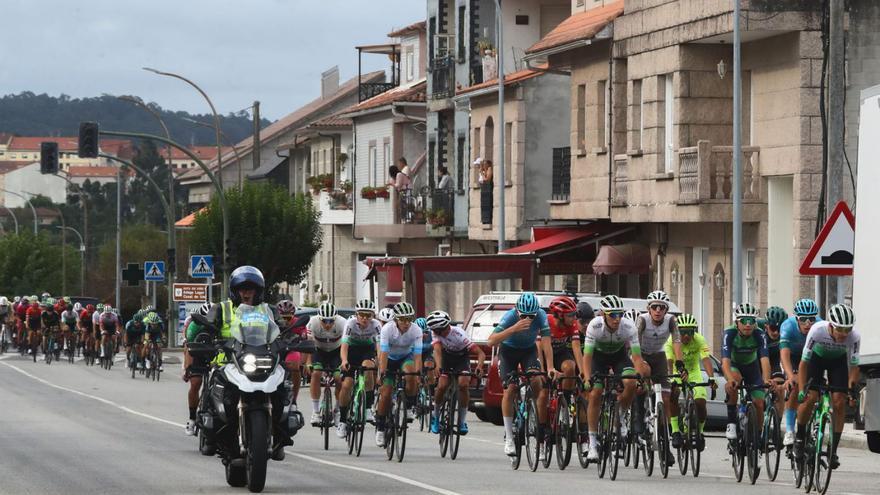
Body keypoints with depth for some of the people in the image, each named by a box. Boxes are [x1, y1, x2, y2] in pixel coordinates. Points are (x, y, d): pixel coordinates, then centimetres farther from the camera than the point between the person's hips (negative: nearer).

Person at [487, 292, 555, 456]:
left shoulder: (540, 316, -27)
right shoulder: (510, 316, -32)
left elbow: (546, 342, -29)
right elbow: (492, 341, -43)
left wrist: (550, 367, -42)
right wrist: (514, 328, -55)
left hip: (529, 350, 2)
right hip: (509, 350, -1)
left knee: (537, 381, -21)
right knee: (510, 389, -14)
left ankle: (542, 427, -9)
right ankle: (508, 438, -9)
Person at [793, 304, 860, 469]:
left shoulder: (854, 336, -33)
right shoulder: (817, 330, -37)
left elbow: (854, 366, -19)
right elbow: (804, 363, -27)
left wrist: (852, 390, -29)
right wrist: (801, 390, -32)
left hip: (838, 360, 1)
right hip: (817, 357, -1)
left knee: (839, 401, -13)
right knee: (809, 398, -18)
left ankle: (833, 450, -3)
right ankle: (799, 437, 6)